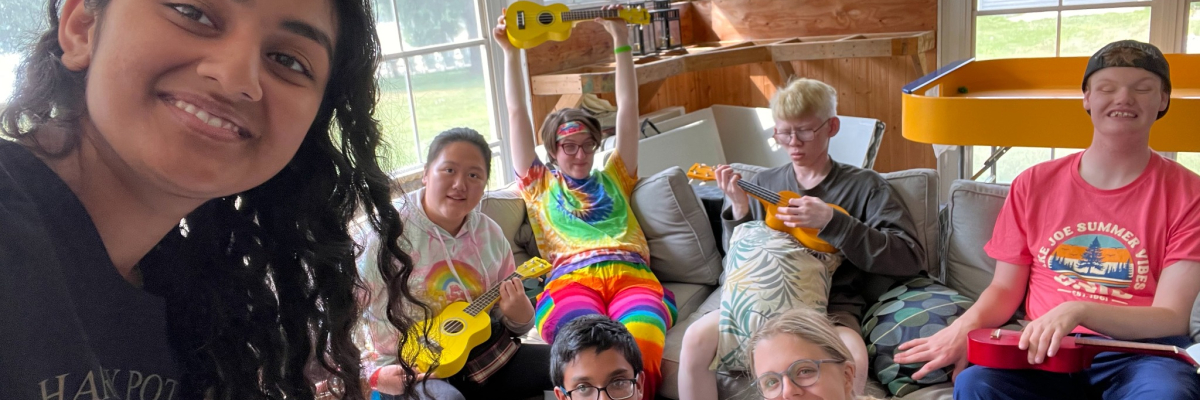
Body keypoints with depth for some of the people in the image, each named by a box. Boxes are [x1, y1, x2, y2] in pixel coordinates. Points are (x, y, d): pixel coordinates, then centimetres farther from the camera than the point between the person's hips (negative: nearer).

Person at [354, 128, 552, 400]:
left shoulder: (490, 234, 2)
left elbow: (510, 320, 9)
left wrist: (520, 314, -14)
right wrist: (374, 371, -17)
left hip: (486, 358, 5)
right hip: (410, 372, -5)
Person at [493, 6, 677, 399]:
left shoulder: (613, 179, 33)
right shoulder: (539, 186, 29)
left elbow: (628, 107, 28)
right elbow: (517, 113, 24)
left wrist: (620, 38, 24)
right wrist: (512, 52, 21)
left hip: (631, 274, 1)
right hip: (570, 279, -1)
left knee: (642, 348, -35)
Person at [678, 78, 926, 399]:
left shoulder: (864, 185, 5)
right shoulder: (763, 183, 14)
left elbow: (910, 258, -6)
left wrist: (831, 221, -16)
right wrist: (739, 211, -3)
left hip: (830, 304, -2)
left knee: (851, 361, -36)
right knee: (696, 339, -25)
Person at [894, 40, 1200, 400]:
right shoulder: (1034, 184, 7)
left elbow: (1171, 317, -7)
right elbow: (1005, 289, 10)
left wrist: (1077, 311, -25)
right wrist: (965, 326, -13)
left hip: (1138, 353, 0)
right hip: (1044, 349, 1)